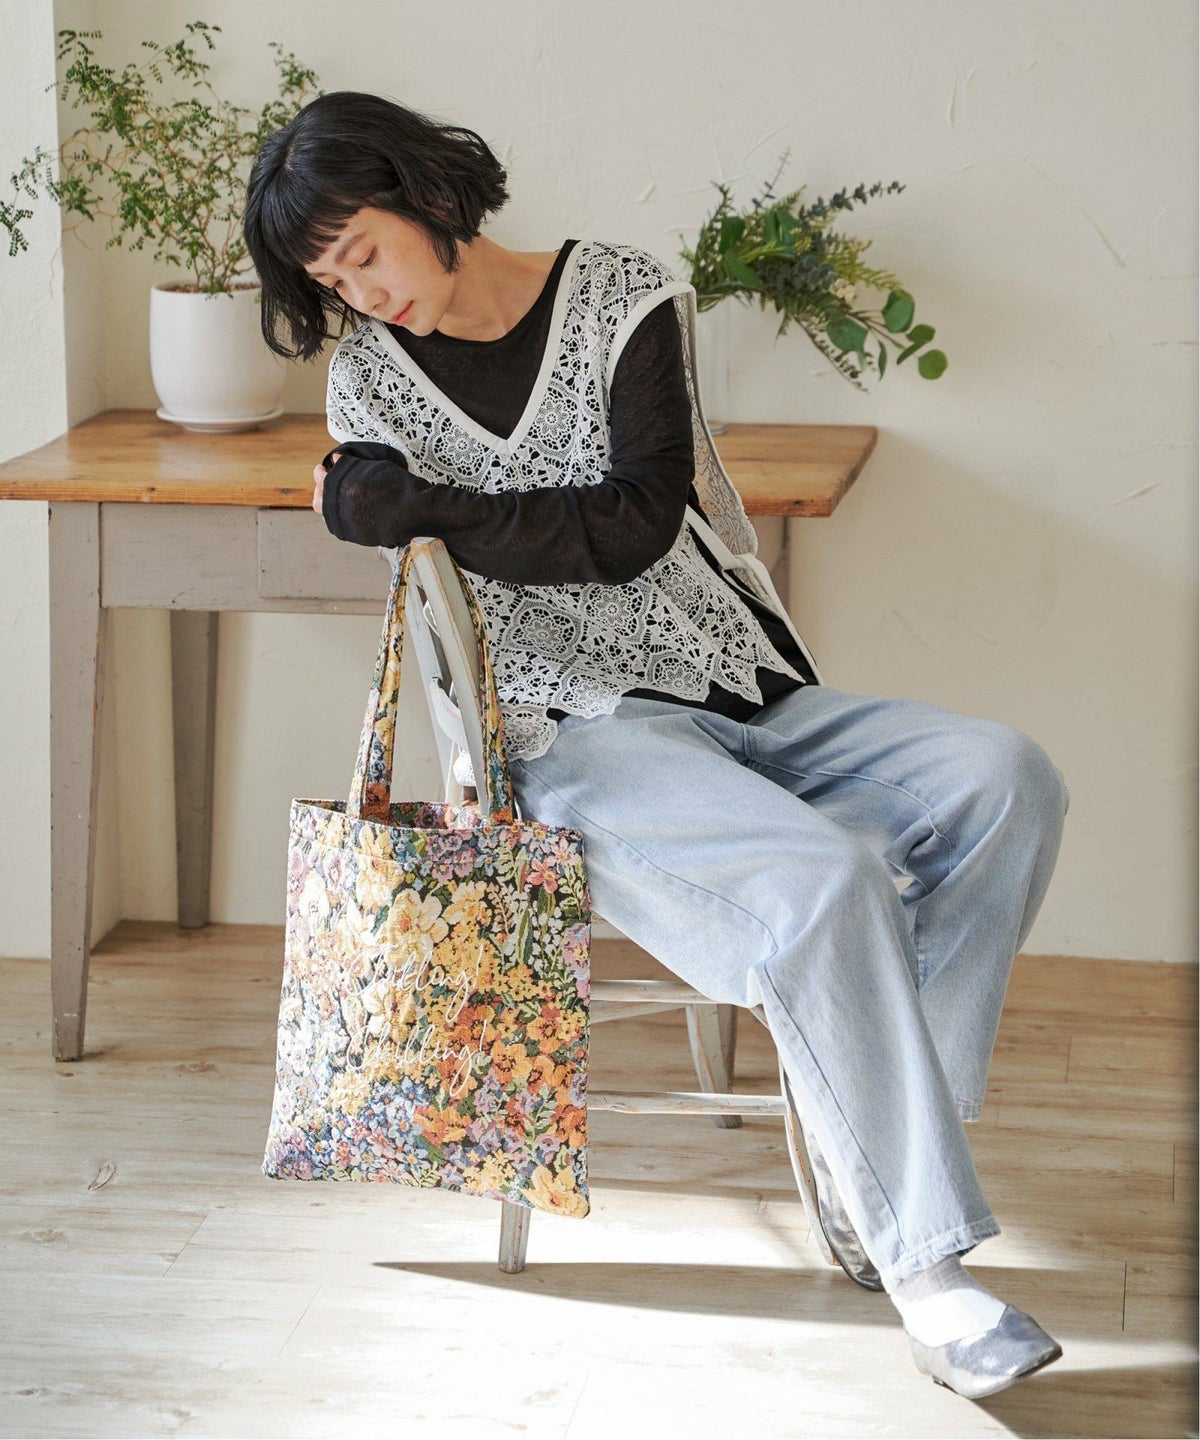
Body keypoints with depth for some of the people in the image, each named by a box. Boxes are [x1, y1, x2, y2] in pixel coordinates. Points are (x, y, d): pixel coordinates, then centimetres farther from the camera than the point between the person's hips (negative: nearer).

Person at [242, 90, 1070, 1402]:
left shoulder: (625, 295, 3)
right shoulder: (368, 375, 6)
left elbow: (638, 524, -8)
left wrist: (433, 511, -12)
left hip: (748, 699, 3)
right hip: (578, 734, -3)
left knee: (1007, 781, -20)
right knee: (825, 879, -31)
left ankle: (864, 1131, -14)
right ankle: (922, 1261, -24)